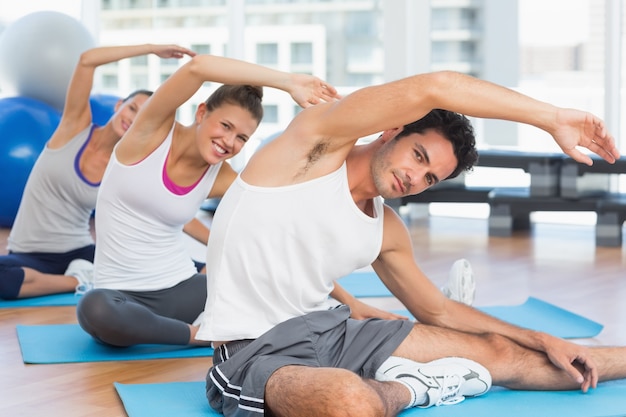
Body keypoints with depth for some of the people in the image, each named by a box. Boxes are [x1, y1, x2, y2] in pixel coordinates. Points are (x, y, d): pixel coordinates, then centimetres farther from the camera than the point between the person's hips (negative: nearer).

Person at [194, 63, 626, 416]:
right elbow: (435, 88, -22)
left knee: (498, 352, 9)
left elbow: (438, 310, 23)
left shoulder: (387, 232, 10)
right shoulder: (317, 142, -12)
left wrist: (544, 341, 18)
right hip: (254, 352, -8)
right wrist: (554, 118, -16)